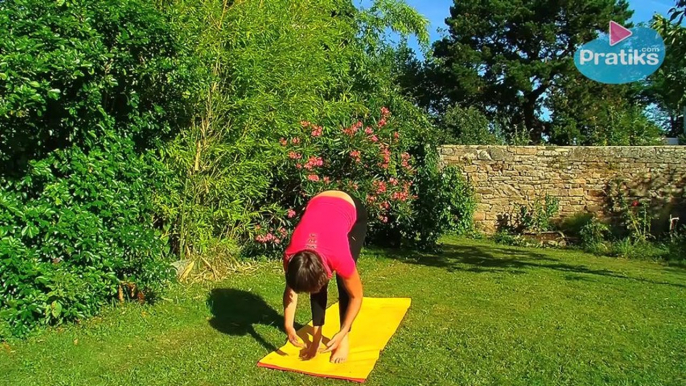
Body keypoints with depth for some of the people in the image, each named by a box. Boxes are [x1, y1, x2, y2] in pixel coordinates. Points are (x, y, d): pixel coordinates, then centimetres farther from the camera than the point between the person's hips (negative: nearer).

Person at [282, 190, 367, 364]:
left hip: (354, 211, -3)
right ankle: (316, 336, 7)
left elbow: (356, 296, -21)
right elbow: (290, 289, -8)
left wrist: (342, 334, -22)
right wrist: (288, 325, -14)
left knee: (344, 282, -10)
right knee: (316, 284, -6)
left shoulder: (338, 257, -38)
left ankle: (345, 340, 2)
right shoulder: (291, 256, -29)